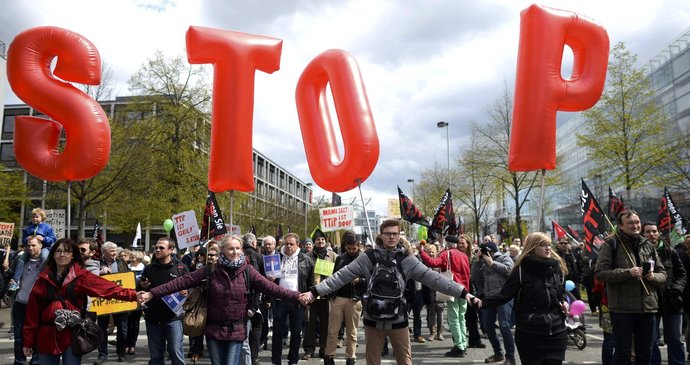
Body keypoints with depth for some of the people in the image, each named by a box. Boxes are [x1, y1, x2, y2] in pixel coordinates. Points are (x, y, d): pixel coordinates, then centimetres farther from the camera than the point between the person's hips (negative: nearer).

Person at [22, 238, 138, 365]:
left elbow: (107, 287, -14)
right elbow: (33, 310, 7)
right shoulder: (44, 278, 5)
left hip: (72, 335, -2)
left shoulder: (81, 276, -2)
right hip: (47, 336, 2)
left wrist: (133, 295, -28)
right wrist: (28, 340, 6)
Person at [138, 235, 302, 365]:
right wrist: (152, 293, -10)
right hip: (214, 328, 2)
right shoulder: (212, 270, -4)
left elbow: (270, 287, -12)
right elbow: (182, 281, -6)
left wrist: (297, 296, -22)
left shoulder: (247, 271, -5)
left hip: (236, 329, -1)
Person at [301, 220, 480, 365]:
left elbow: (432, 277, -10)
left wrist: (463, 293, -18)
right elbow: (342, 276, -7)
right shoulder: (368, 258, -6)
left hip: (398, 320, 0)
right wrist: (315, 291, -12)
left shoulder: (407, 259, -4)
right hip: (373, 320, 0)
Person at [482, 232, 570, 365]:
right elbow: (504, 294, -11)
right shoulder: (522, 270, -8)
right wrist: (482, 302, -25)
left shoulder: (557, 266, 6)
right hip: (529, 334, -4)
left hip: (556, 333, 4)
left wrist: (564, 302, 1)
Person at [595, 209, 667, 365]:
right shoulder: (611, 244, -4)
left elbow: (663, 275, 15)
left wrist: (653, 276, -7)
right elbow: (600, 273, -11)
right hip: (622, 309, -5)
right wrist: (628, 272, -20)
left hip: (648, 307, 5)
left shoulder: (648, 245, 12)